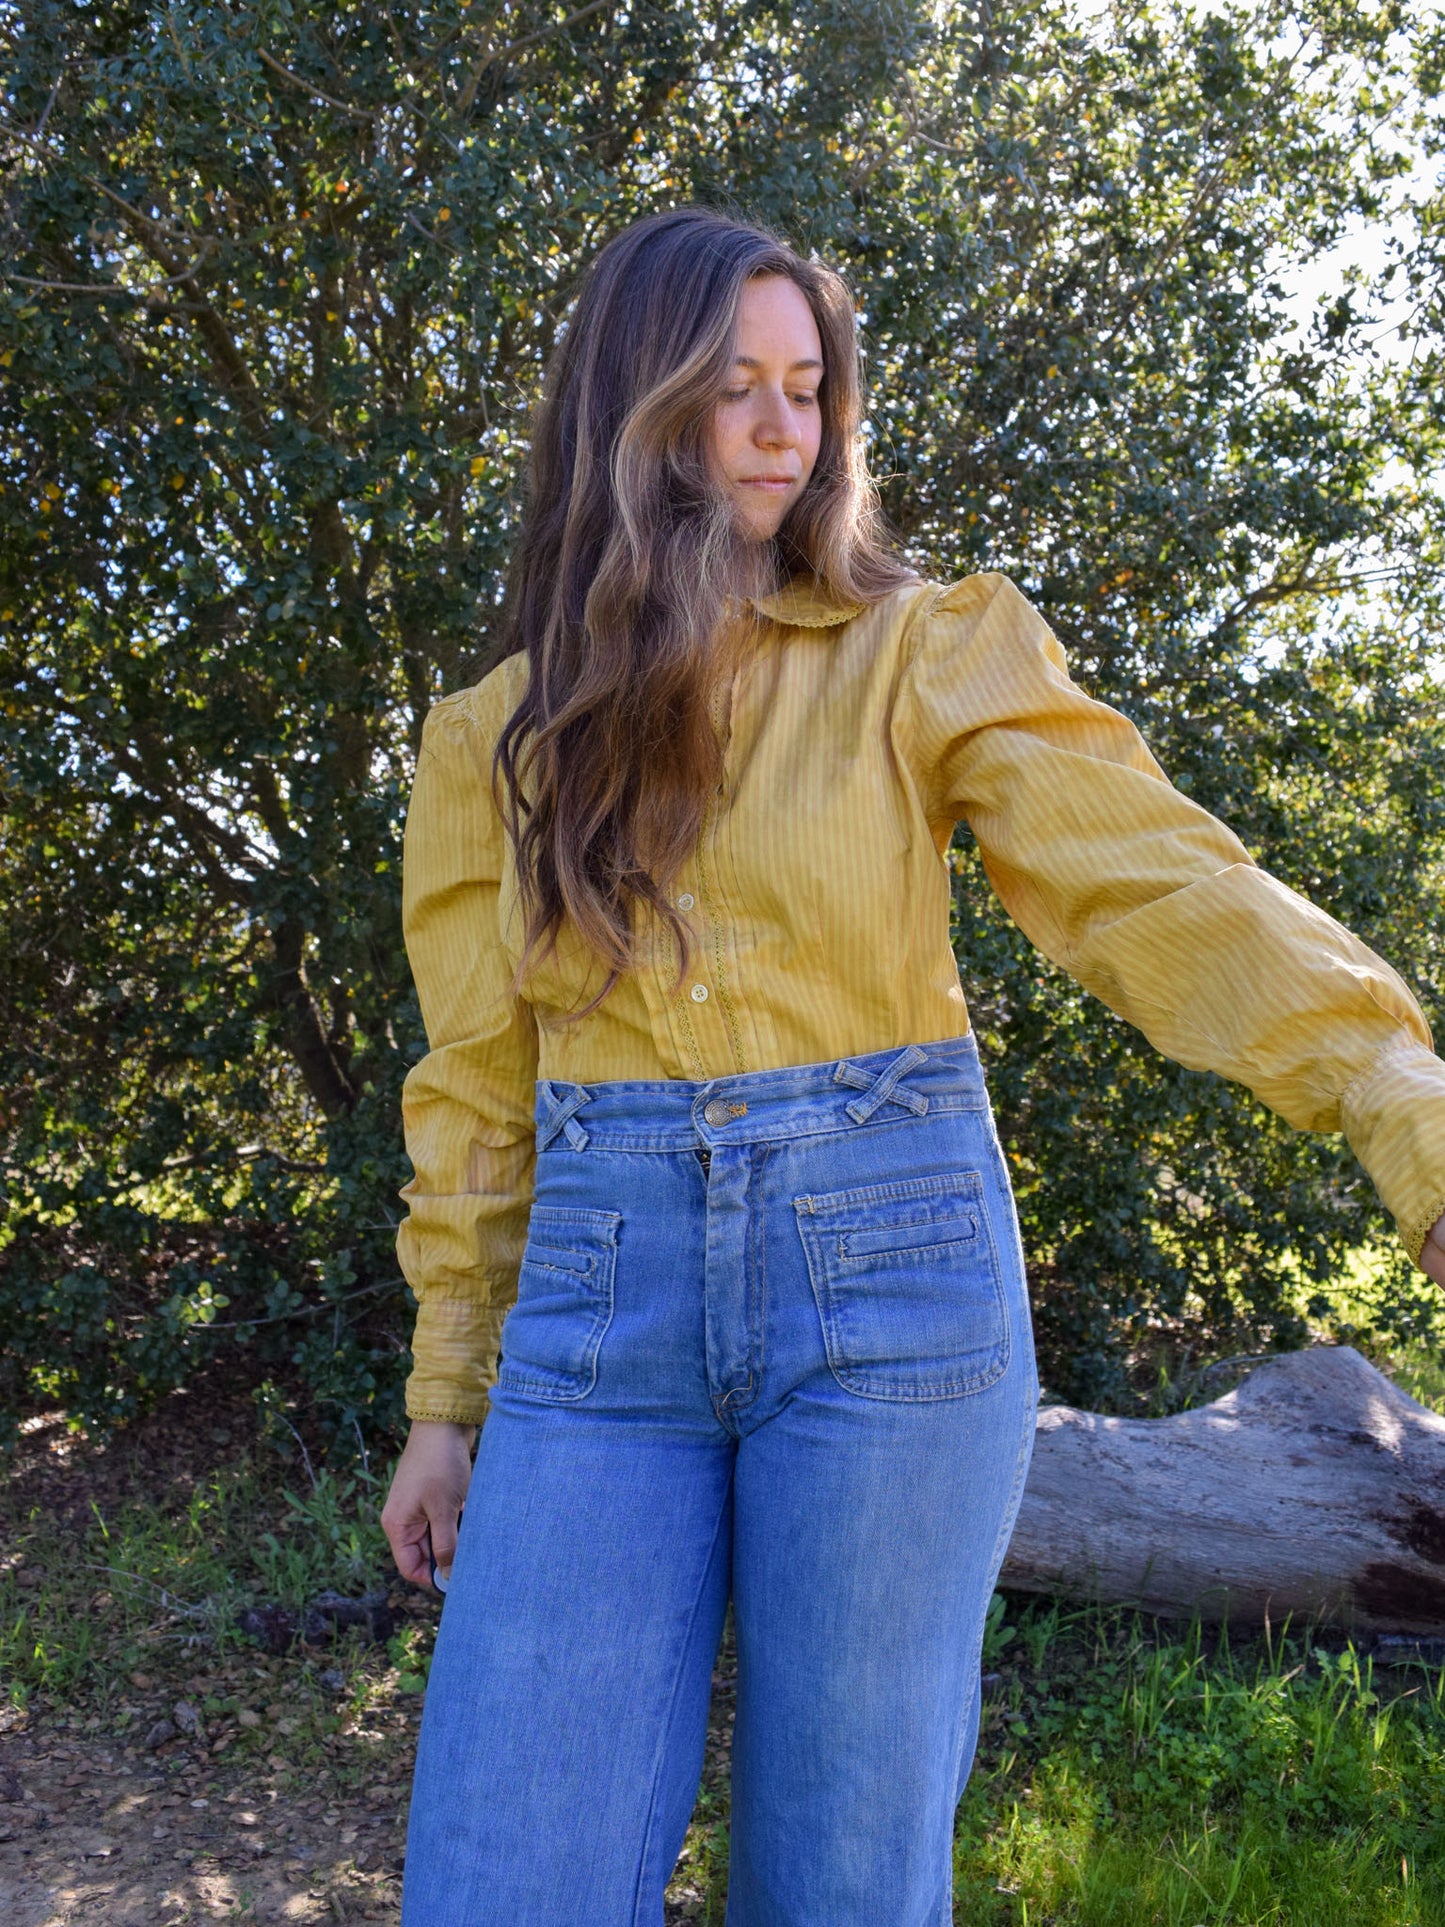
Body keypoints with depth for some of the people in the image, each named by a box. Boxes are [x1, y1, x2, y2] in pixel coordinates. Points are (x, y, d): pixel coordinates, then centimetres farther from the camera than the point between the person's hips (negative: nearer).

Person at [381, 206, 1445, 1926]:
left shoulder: (924, 657, 2)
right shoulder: (499, 740, 9)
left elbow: (1161, 884, -11)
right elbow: (477, 1083, 12)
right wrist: (449, 1401, 12)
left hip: (889, 1278, -1)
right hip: (604, 1299, 2)